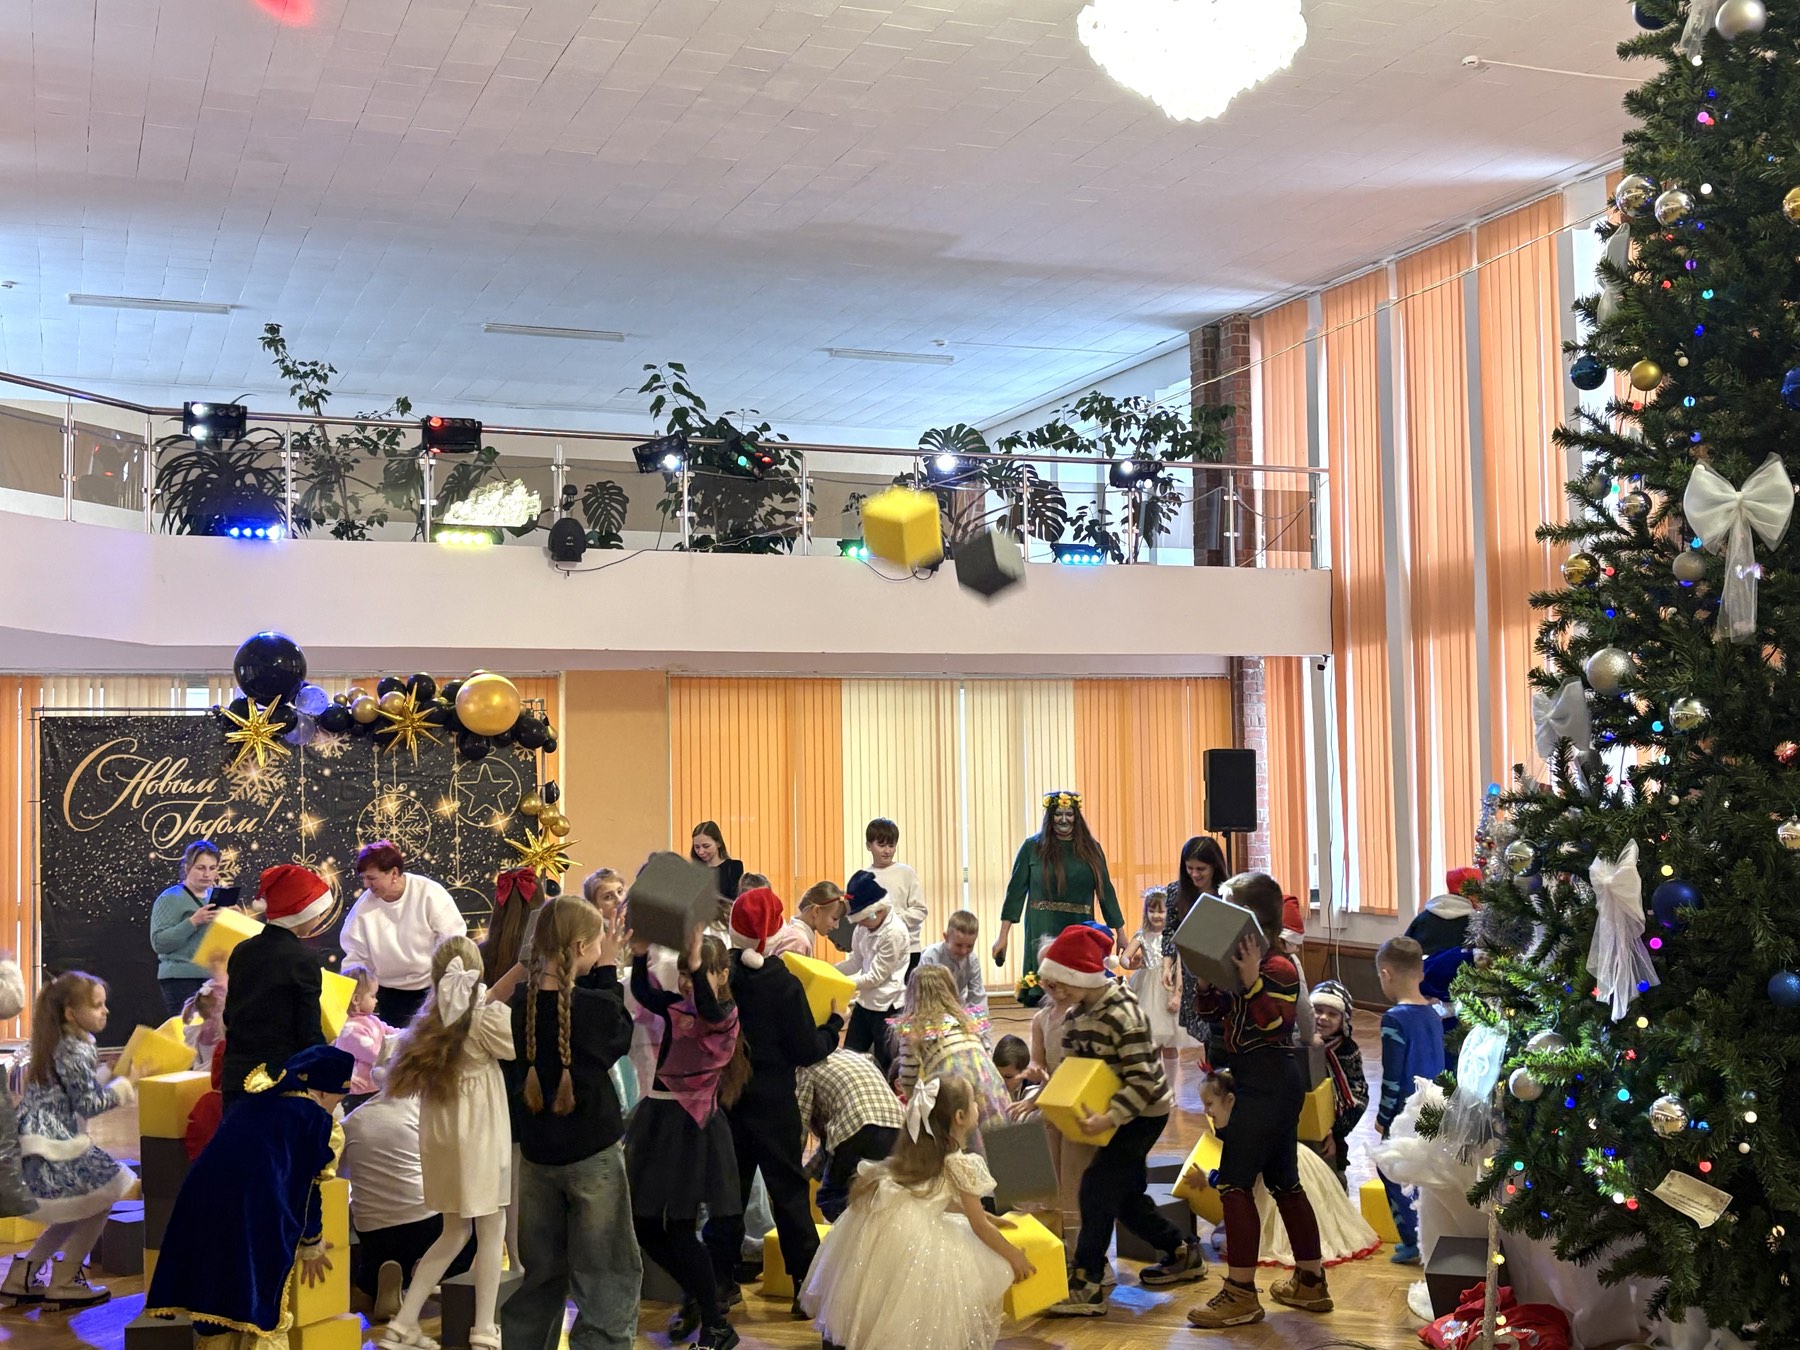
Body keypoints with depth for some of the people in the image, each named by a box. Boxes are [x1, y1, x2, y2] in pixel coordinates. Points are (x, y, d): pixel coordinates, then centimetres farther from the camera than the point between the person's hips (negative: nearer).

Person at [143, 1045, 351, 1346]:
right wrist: (312, 1245, 23)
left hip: (202, 1198, 6)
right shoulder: (314, 1116, 8)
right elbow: (306, 1186, 10)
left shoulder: (258, 1104, 25)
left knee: (218, 1294, 17)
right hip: (255, 1215, -6)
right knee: (259, 1299, 5)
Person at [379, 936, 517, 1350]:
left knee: (454, 1231, 17)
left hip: (440, 1137, 7)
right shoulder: (488, 1019, -15)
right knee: (492, 1231, 5)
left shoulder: (433, 1015, 5)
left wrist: (517, 973, 13)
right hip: (479, 1135, -7)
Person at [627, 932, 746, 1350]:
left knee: (680, 1229, -7)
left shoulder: (726, 1014, -9)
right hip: (656, 1117, 7)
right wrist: (640, 953, -22)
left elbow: (708, 1010, -31)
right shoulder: (674, 1006, 8)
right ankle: (695, 1297, 33)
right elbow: (641, 992, -8)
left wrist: (697, 961, -41)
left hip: (694, 1125, -7)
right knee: (644, 1225, 11)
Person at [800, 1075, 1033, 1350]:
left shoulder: (920, 1149, 24)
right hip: (907, 1239, -9)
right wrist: (1014, 1256, 16)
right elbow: (979, 1227, 3)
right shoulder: (960, 1164, -2)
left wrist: (988, 1217, 43)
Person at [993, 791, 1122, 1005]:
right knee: (1046, 997, -8)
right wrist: (1003, 936, -2)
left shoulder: (1091, 849, 9)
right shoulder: (1033, 847, 2)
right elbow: (1016, 891, 2)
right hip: (1043, 933, -2)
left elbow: (1105, 890, 12)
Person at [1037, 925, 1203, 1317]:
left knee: (1098, 1186, -14)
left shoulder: (1122, 1015, -26)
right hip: (1112, 1114, 9)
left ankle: (1087, 1285, -13)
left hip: (1144, 1113, -9)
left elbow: (1143, 1080, -27)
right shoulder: (1074, 1014, 0)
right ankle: (1181, 1252, 33)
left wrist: (1109, 1118, -36)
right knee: (1125, 1190, 13)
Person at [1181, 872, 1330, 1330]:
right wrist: (1205, 981, -2)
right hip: (1269, 1082, 10)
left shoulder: (1278, 966, -16)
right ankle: (1310, 1282, 26)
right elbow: (1215, 1012, 15)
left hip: (1268, 1082, -10)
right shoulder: (1241, 961, 11)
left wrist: (1252, 980, -31)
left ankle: (1241, 1294, -4)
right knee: (1284, 1181, 16)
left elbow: (1276, 1022, -24)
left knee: (1235, 1181, -8)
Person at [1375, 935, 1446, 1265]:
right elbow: (1436, 1067, 12)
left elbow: (1392, 1076, -18)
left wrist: (1383, 1117, -6)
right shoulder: (1433, 1014, 4)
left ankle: (1414, 1244, 8)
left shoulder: (1395, 1019, -19)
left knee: (1394, 1176, 6)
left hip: (1406, 1115, -7)